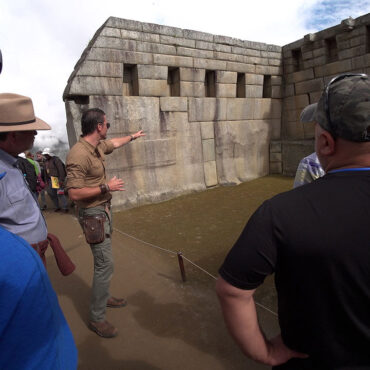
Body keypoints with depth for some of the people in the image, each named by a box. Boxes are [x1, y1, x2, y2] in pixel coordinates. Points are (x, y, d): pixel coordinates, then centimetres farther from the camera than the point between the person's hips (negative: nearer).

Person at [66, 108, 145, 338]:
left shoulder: (98, 146, 4)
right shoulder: (79, 154, -24)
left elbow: (114, 143, 28)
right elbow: (74, 193, -26)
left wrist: (133, 137, 42)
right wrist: (106, 187, -21)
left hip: (104, 210, 9)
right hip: (93, 214, -9)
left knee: (104, 259, 20)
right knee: (105, 263, -5)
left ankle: (103, 297, 40)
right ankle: (97, 318, 11)